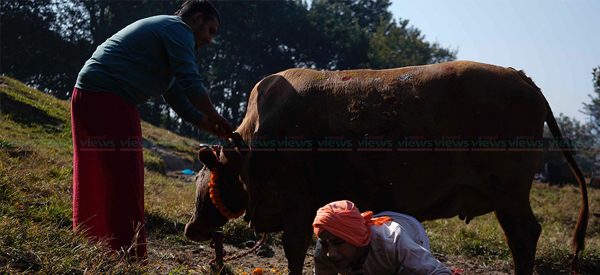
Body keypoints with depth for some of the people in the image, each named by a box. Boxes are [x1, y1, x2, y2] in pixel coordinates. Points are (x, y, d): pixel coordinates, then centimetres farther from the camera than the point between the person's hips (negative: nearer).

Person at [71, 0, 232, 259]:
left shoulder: (161, 30, 27)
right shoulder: (178, 29, -3)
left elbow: (177, 96, 27)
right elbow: (190, 83, -14)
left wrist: (208, 124, 20)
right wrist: (215, 118, -2)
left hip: (86, 97, 10)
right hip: (109, 101, -10)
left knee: (95, 187, 15)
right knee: (124, 187, -8)